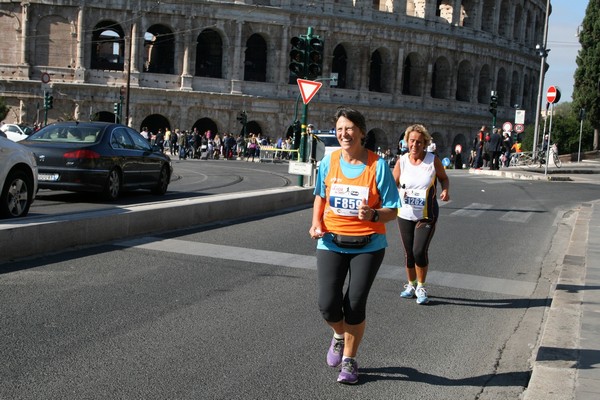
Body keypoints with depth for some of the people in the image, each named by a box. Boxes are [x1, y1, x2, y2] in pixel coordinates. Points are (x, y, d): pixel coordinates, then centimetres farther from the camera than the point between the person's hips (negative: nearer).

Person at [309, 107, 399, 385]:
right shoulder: (329, 161, -2)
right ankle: (340, 335, 32)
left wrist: (373, 214, -29)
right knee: (328, 304, -6)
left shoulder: (377, 165, -11)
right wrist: (316, 223, -2)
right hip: (331, 242, 2)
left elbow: (392, 210, -8)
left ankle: (349, 360, 25)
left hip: (368, 245, -2)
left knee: (355, 305, 1)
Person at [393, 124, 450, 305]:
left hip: (427, 215, -2)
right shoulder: (401, 162, -3)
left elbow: (444, 178, 7)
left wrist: (445, 191, -14)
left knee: (419, 251, -12)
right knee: (409, 253, 10)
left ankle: (421, 288, 10)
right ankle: (411, 285, 32)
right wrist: (397, 193, -21)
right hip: (405, 215, 3)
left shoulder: (433, 161, -8)